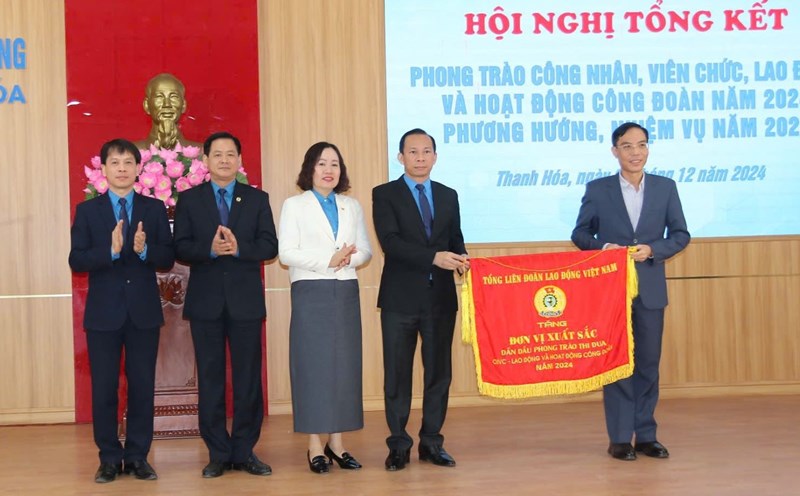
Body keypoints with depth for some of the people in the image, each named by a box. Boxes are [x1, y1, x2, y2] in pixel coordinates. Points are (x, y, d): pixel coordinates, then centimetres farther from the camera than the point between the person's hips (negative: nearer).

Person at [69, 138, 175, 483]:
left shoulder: (155, 209, 6)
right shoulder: (87, 210, 3)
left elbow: (167, 259, 0)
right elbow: (76, 261, -6)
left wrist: (144, 249, -20)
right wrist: (110, 251, -22)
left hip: (144, 311, 1)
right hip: (104, 312, -1)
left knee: (142, 385, 5)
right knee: (104, 387, 4)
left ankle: (137, 456, 16)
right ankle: (109, 458, 15)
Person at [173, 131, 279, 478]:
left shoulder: (257, 199, 7)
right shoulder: (189, 200, 6)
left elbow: (270, 245, -1)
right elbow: (180, 248, -2)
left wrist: (238, 247, -18)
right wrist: (210, 249, -20)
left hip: (246, 300, 0)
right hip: (205, 301, 0)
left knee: (248, 378, 3)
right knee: (210, 379, 4)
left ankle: (244, 451, 12)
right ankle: (218, 453, 13)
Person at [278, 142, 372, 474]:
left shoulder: (352, 207, 16)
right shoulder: (294, 205, 5)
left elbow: (365, 251, 11)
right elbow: (286, 253, -6)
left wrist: (349, 258, -11)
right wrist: (327, 260, -14)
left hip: (346, 293, 4)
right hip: (310, 293, -4)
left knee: (345, 364, 2)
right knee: (313, 365, -5)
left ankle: (336, 442, 9)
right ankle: (315, 446, 0)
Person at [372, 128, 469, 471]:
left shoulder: (448, 196, 13)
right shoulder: (385, 194, -1)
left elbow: (455, 239, 13)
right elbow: (390, 241, -14)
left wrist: (460, 258, -12)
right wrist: (434, 257, -24)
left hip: (441, 297, 4)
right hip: (400, 298, -3)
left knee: (439, 371, 7)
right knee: (397, 373, 3)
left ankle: (432, 443, 18)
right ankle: (399, 445, 13)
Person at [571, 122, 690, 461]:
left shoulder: (665, 187, 5)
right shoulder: (597, 189, 1)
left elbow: (680, 234, 6)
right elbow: (580, 233, 6)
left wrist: (652, 249, -12)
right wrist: (602, 248, -14)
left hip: (650, 289, 2)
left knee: (648, 363, 6)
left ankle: (646, 436, 15)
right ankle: (620, 438, 9)